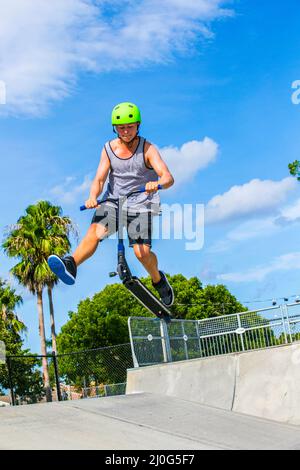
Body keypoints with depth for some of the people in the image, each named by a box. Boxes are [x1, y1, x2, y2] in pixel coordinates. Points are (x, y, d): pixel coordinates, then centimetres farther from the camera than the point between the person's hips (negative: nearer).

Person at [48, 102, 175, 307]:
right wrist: (93, 197, -26)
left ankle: (158, 280, 16)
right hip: (113, 201, 2)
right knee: (95, 231, -27)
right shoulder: (109, 149, 2)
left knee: (142, 252, -13)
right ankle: (71, 265, -44)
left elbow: (168, 177, -18)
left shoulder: (147, 149, -7)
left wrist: (157, 184, -43)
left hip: (141, 204, -2)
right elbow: (99, 179, -4)